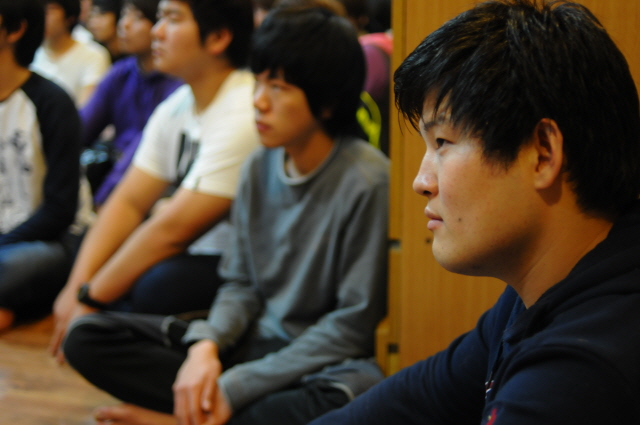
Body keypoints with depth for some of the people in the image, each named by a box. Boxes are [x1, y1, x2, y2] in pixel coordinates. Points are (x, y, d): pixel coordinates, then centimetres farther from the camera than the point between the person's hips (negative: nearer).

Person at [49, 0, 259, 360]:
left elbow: (173, 229, -23)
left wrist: (91, 299, -16)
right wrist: (77, 286, -9)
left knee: (160, 285, -33)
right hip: (201, 258, 9)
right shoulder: (175, 109, 6)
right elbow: (129, 202, 5)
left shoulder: (245, 115, -22)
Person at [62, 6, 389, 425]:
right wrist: (206, 345, -14)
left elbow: (353, 325, -15)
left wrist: (236, 387, -16)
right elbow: (242, 284, 9)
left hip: (324, 359, -5)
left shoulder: (366, 181, -17)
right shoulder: (259, 167, 3)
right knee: (87, 336, -6)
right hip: (255, 339, 5)